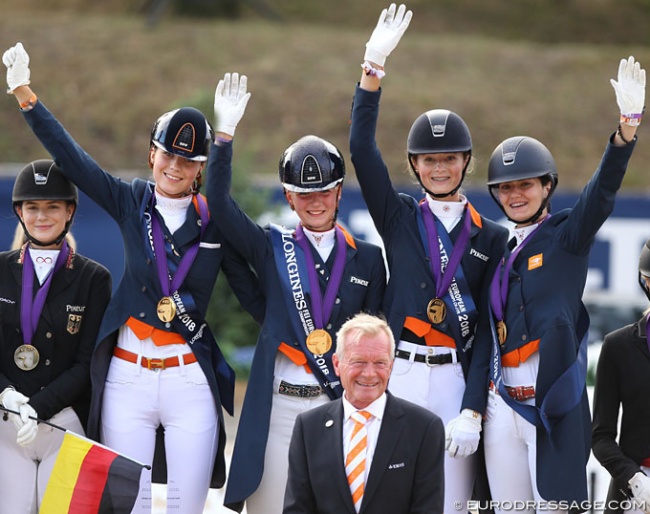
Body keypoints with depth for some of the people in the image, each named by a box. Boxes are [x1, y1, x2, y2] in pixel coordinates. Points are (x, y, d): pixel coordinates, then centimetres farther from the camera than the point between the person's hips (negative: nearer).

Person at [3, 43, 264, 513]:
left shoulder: (215, 222, 3)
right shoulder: (131, 202, 5)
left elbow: (251, 291, 9)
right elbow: (69, 156, 1)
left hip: (190, 381, -1)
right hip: (127, 377, 1)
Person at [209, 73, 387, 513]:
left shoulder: (367, 259, 10)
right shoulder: (272, 248, 9)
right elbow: (220, 202, -3)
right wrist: (225, 132, -12)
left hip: (342, 408, 0)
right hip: (279, 407, 0)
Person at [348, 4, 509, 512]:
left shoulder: (492, 237, 10)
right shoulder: (399, 218, 12)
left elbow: (489, 329, 4)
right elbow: (361, 148, 0)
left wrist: (472, 410, -6)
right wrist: (374, 66, -9)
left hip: (458, 381, 0)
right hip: (398, 375, 0)